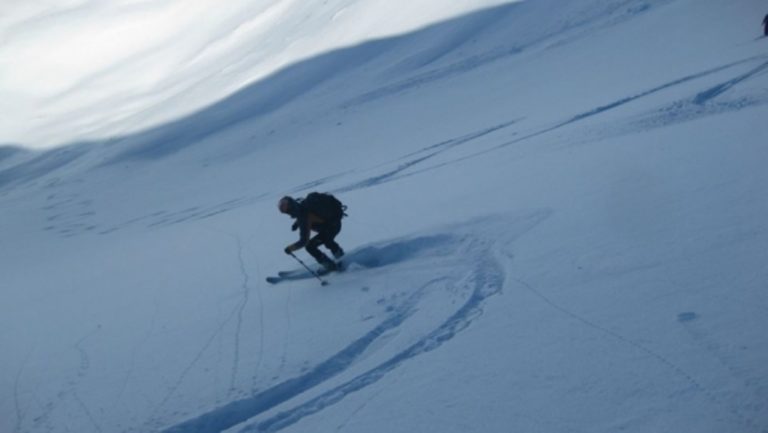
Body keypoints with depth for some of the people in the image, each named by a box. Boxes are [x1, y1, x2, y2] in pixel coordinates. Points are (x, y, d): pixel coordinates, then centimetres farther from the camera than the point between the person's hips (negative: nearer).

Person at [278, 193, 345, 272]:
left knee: (310, 246, -5)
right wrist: (297, 222, 11)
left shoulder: (303, 217, -30)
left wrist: (290, 248, -16)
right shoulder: (302, 203, -7)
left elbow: (303, 241, -28)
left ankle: (330, 266, 4)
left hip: (332, 226, -9)